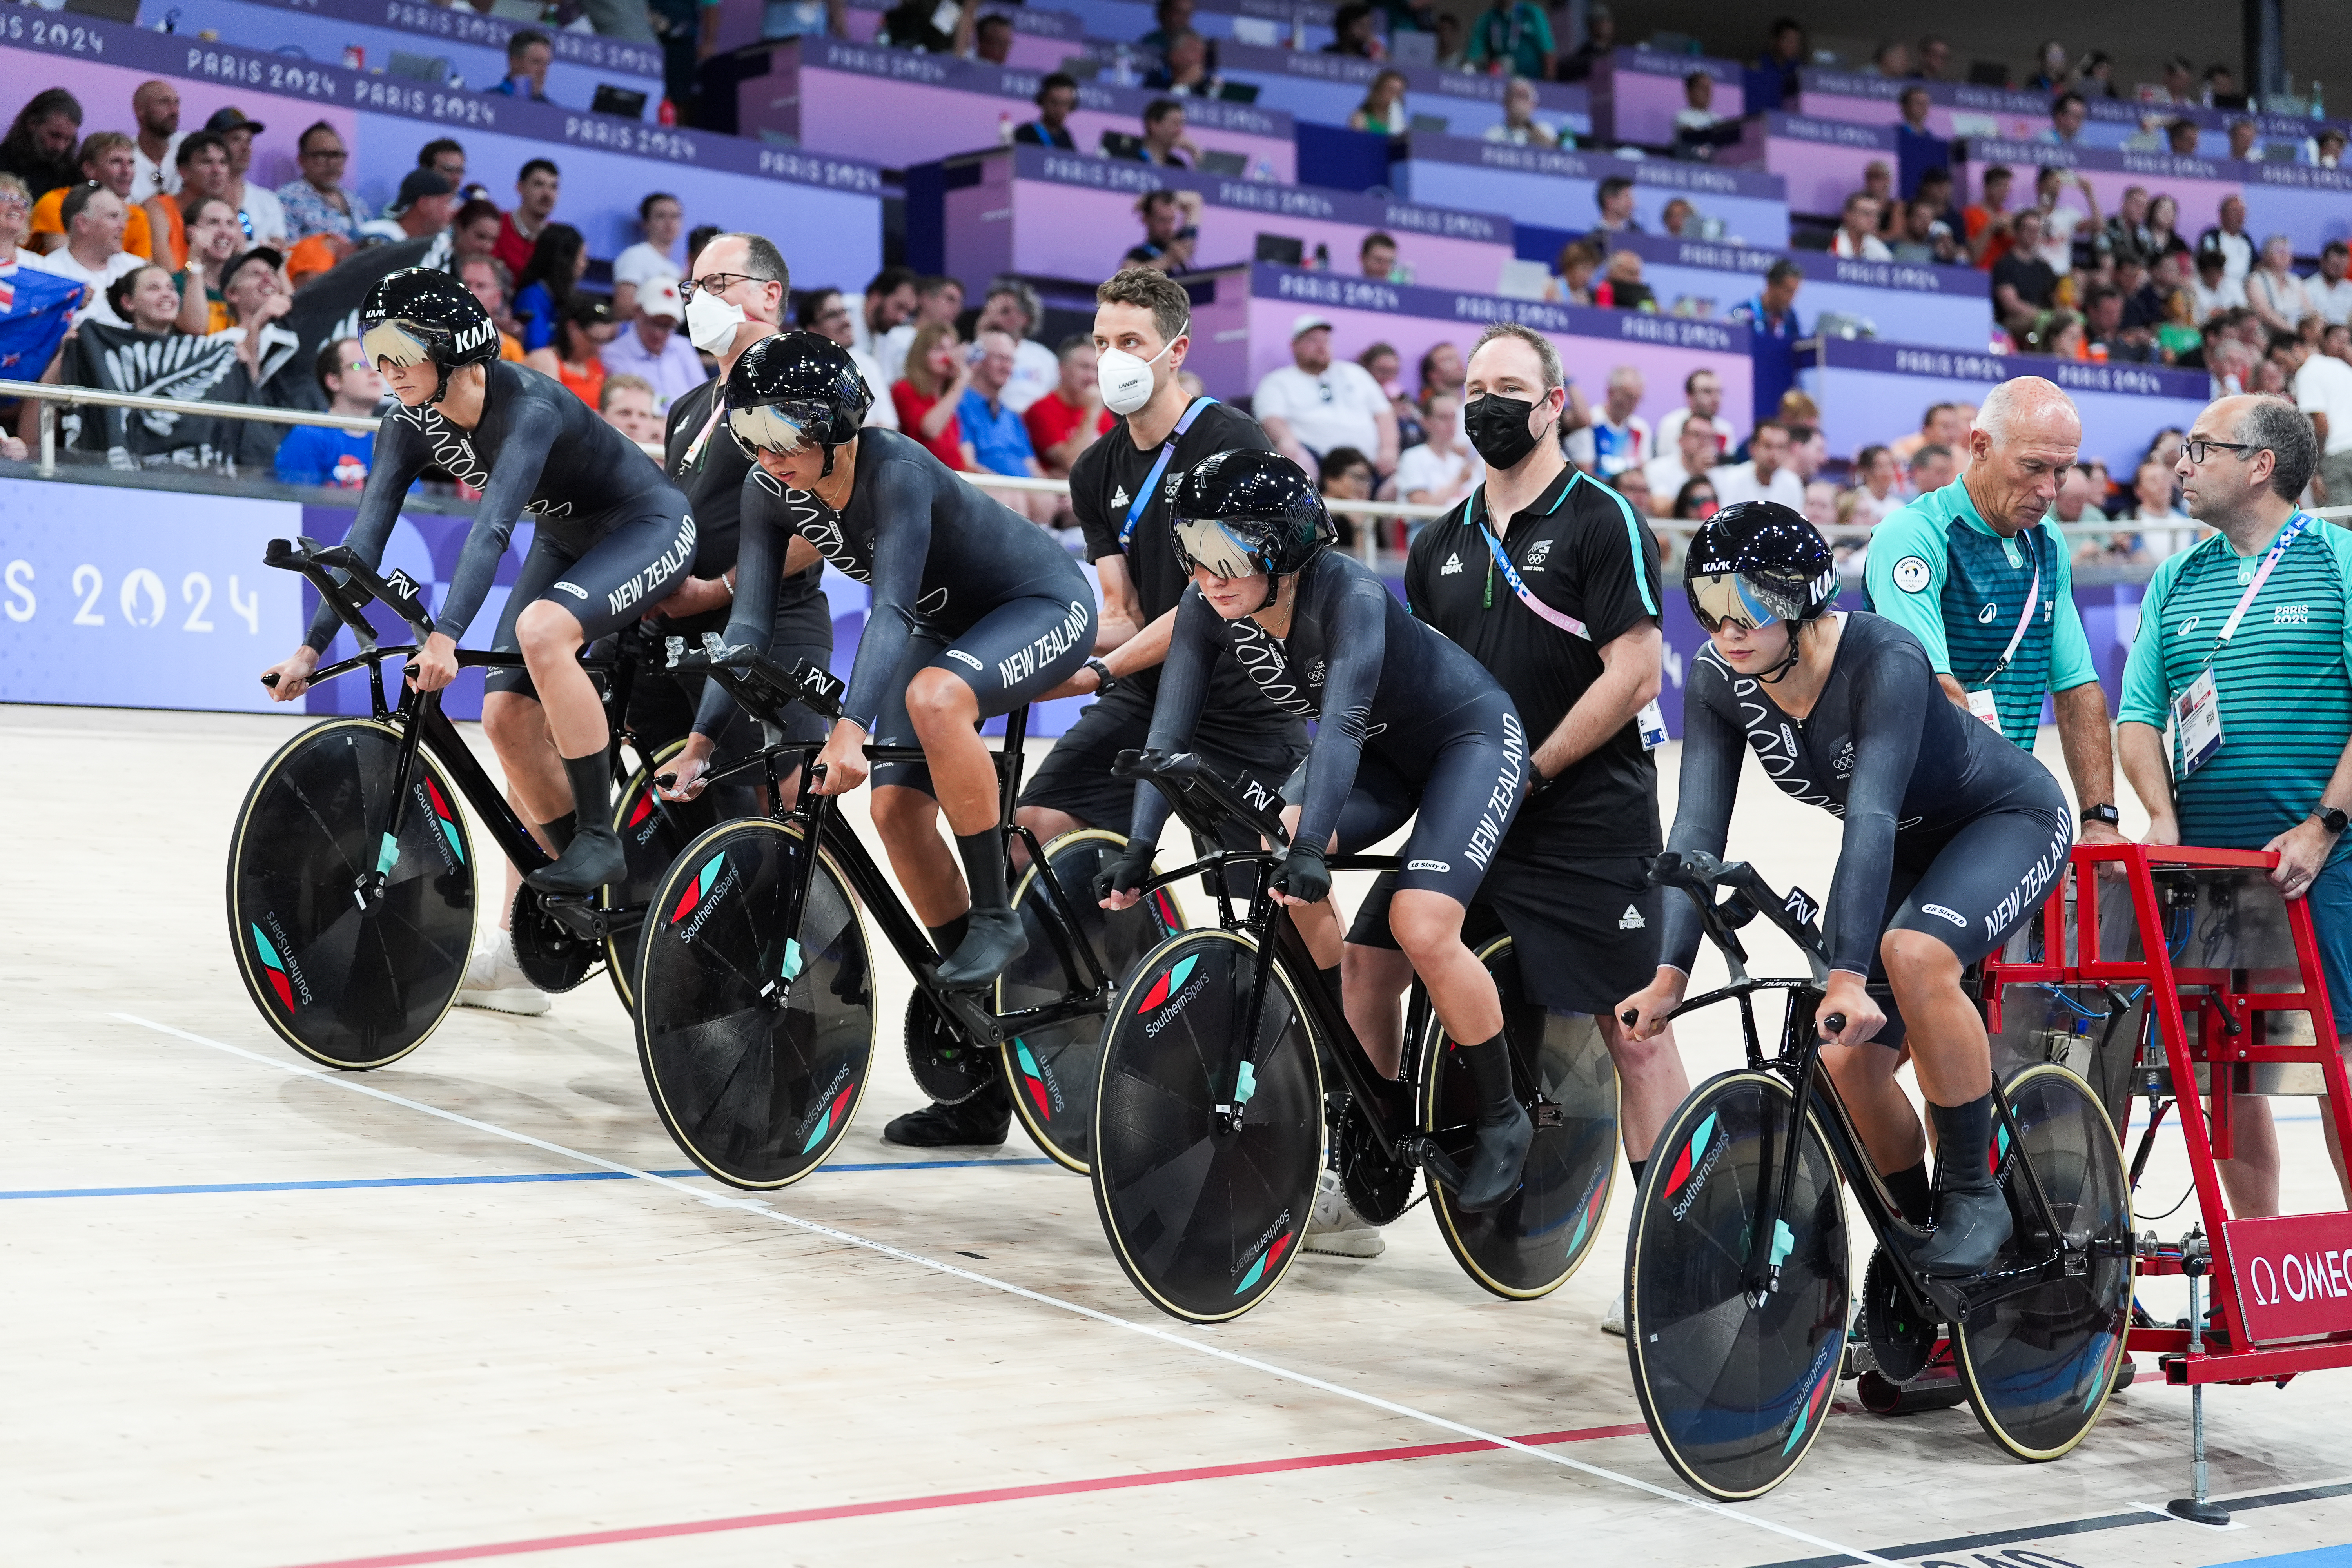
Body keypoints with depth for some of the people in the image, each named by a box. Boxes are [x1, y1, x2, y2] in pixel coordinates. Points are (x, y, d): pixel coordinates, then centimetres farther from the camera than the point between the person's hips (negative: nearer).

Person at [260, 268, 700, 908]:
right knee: (507, 718, -8)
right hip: (564, 540, 7)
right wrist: (313, 647, -20)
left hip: (646, 527, -7)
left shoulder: (529, 406, -31)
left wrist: (445, 638, -52)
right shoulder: (411, 424, -10)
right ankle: (584, 891, 7)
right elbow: (366, 537, -12)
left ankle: (601, 837, -25)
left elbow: (493, 528, -42)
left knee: (541, 629, -35)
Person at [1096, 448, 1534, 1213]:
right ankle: (1364, 1065, -4)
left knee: (1422, 927, -24)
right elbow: (1169, 730, -19)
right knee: (1269, 849, -20)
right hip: (1383, 751, 6)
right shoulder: (1209, 608, -16)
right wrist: (1139, 848, -30)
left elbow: (1341, 724, -44)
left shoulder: (1351, 595, -34)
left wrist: (1311, 850, -54)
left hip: (1472, 737, -6)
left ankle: (1502, 1116, -1)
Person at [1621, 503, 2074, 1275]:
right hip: (1904, 846, 6)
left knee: (1912, 952, -35)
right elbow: (1698, 827, -22)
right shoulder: (1719, 678, -17)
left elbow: (1871, 819, -42)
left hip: (2008, 821, -6)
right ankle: (1918, 1234, 18)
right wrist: (1670, 975, -33)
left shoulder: (1885, 662, -34)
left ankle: (1974, 1196, -19)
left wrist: (1847, 978, -50)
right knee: (1849, 1062, -7)